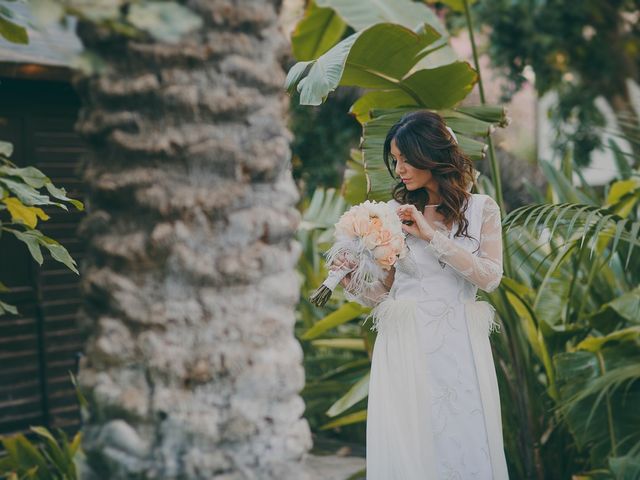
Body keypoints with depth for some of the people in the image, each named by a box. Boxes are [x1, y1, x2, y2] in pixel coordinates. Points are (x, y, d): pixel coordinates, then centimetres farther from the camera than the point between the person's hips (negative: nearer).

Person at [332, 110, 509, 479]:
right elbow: (383, 292, 9)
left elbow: (490, 276, -7)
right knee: (404, 446, 0)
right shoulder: (394, 212, 8)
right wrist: (353, 282, -12)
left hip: (459, 343, 0)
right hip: (404, 343, 1)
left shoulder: (482, 208, 5)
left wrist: (432, 236, -11)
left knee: (465, 444, 2)